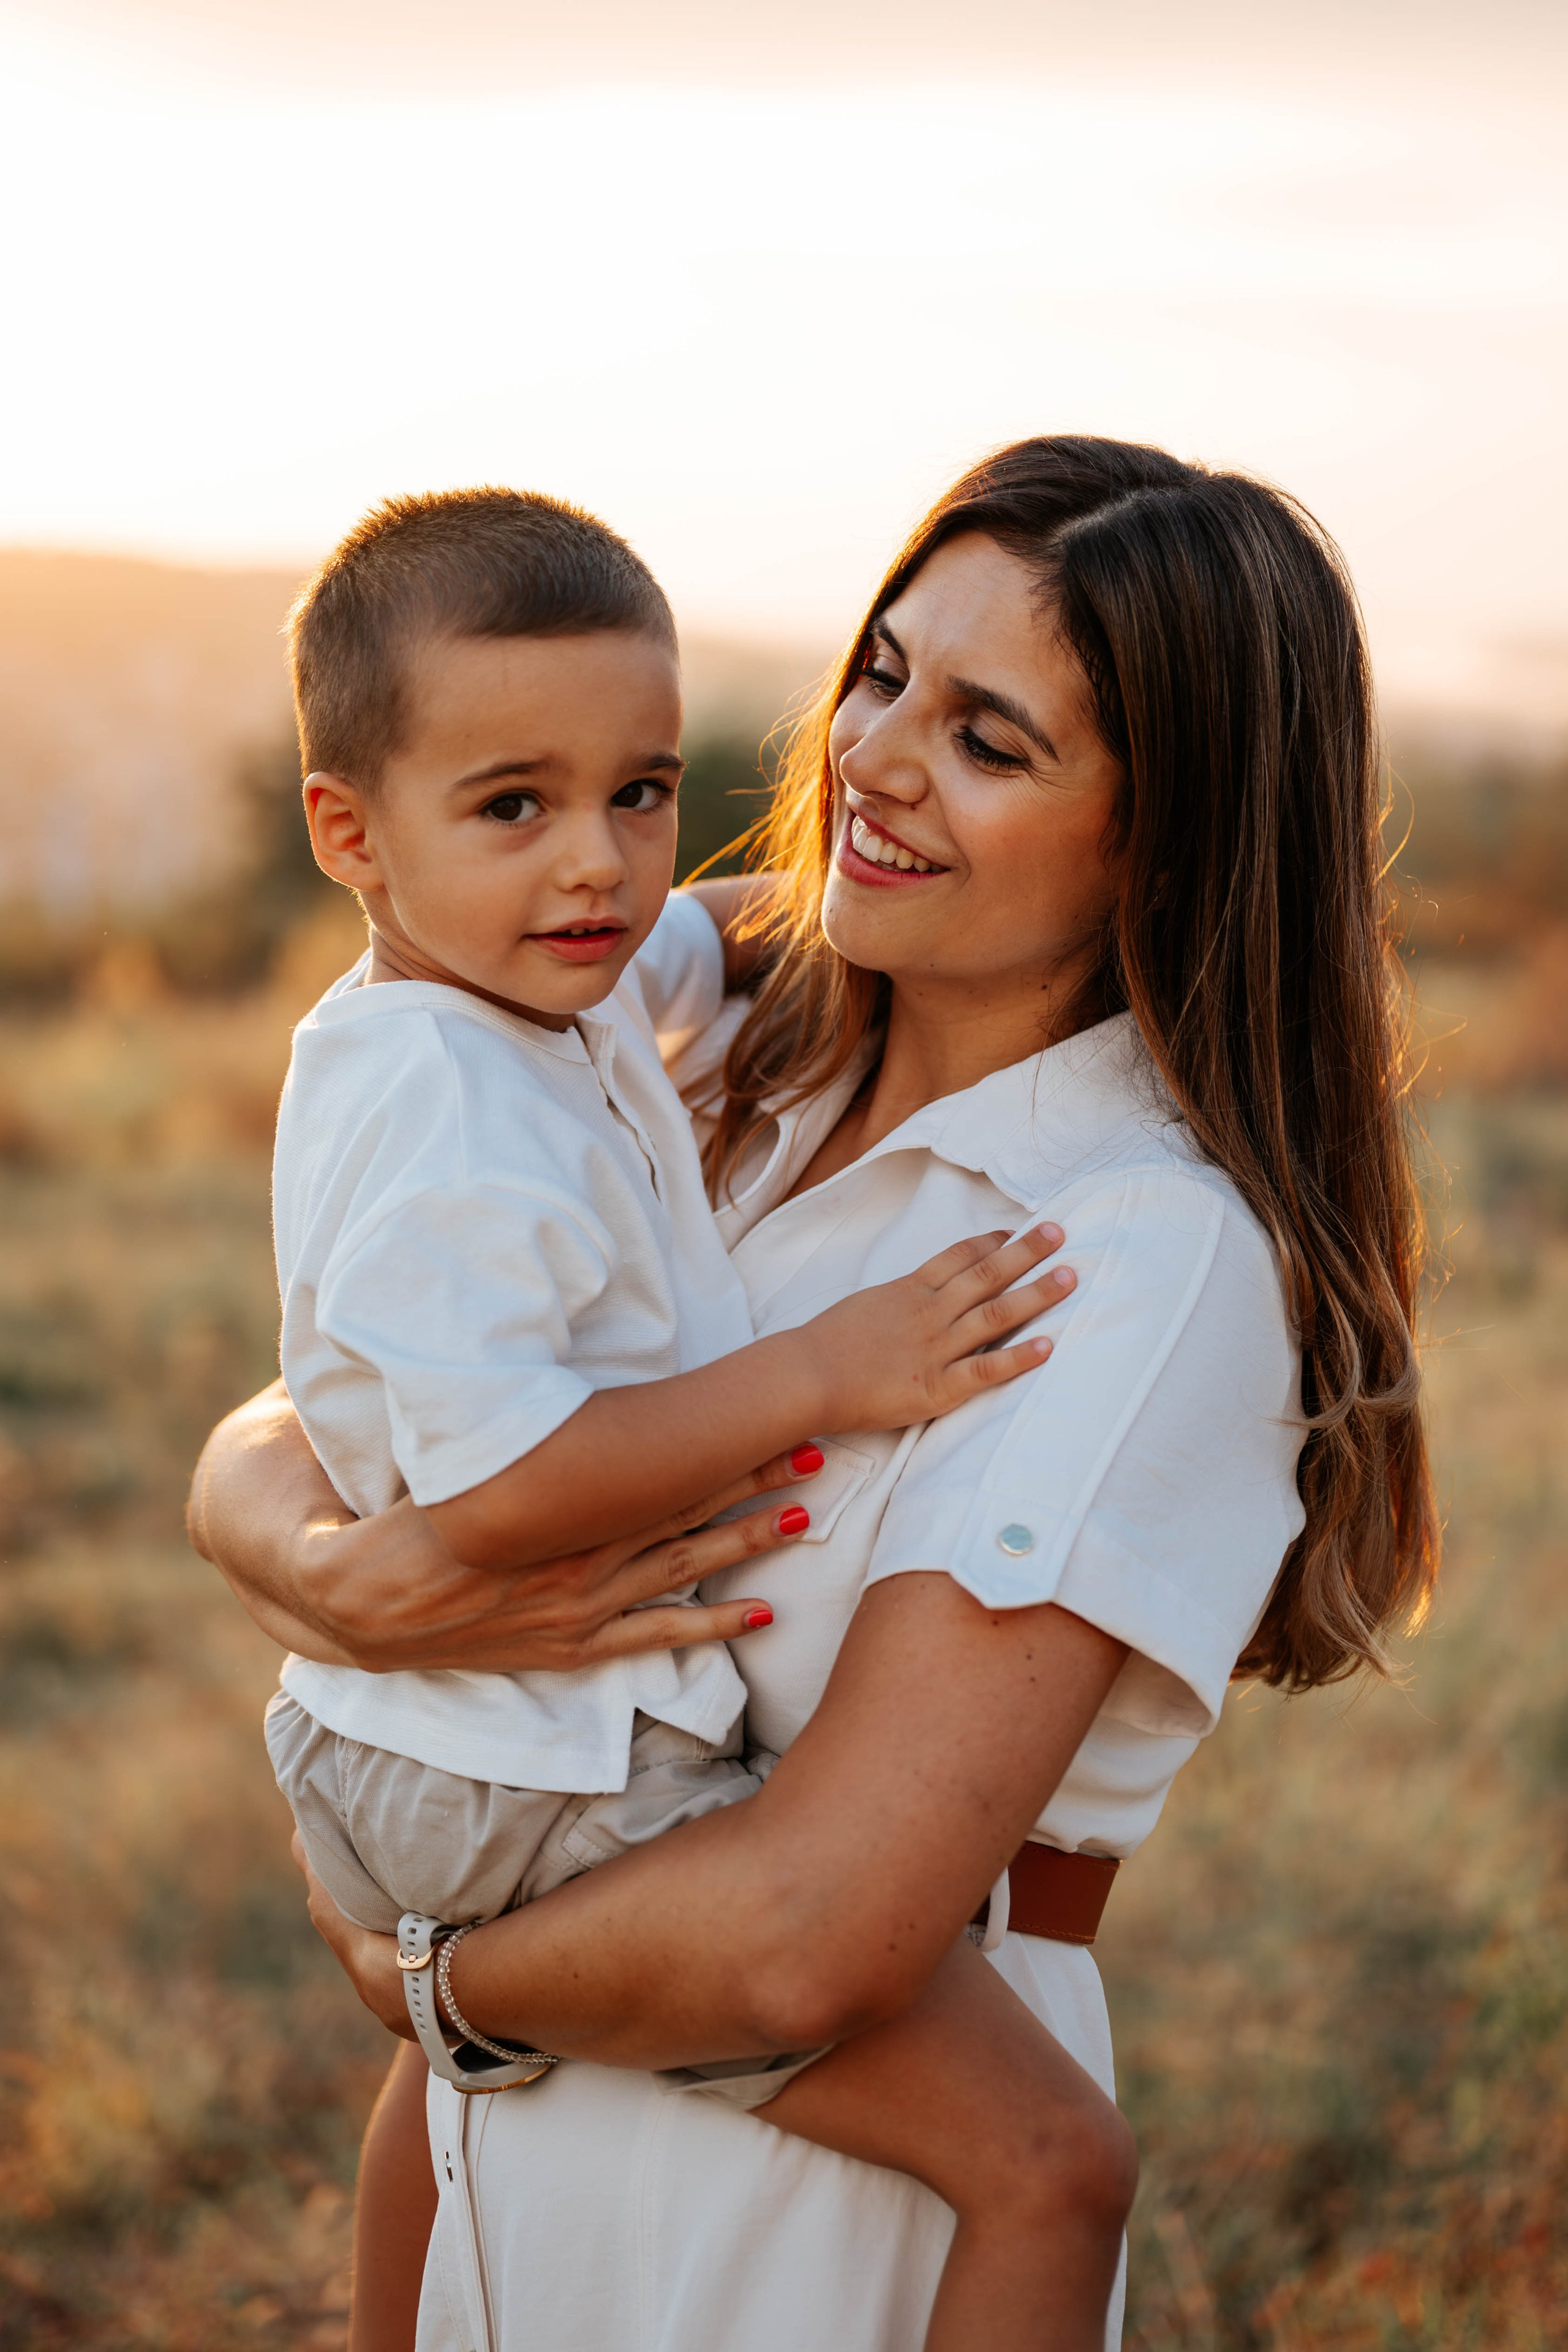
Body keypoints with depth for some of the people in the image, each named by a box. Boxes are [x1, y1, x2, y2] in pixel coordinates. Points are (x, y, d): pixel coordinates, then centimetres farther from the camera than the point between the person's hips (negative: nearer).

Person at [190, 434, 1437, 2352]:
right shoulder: (724, 1096, 2)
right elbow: (260, 1453, 0)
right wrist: (337, 1570, -22)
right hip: (521, 2120, 6)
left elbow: (815, 1942, -27)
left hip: (827, 2193, -6)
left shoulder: (1161, 1256, -21)